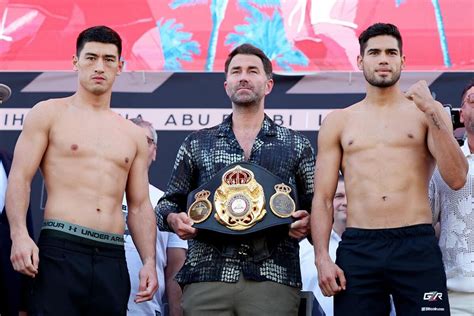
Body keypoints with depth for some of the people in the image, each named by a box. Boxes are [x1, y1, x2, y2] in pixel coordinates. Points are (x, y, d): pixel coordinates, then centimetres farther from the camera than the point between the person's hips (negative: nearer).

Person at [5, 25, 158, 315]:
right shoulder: (49, 114, 8)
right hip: (60, 249, -4)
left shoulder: (134, 135, 18)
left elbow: (140, 206, 18)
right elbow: (20, 177, 0)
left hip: (113, 258, 4)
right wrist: (19, 235, -15)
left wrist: (149, 262, 6)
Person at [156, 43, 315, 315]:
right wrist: (174, 219, -3)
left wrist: (306, 223, -8)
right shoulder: (197, 144, 15)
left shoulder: (297, 145, 13)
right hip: (206, 278, 1)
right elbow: (169, 203, 19)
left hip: (273, 279, -1)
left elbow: (315, 208, 13)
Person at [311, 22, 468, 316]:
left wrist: (432, 113, -10)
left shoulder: (428, 111, 9)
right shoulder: (338, 122, 12)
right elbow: (323, 198, 9)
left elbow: (457, 179, -3)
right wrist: (322, 258, -3)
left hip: (418, 246, -1)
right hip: (357, 248, 1)